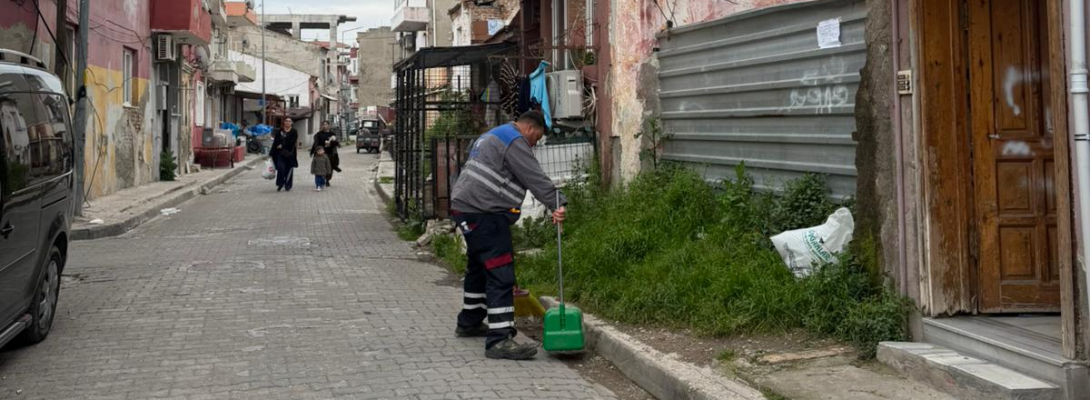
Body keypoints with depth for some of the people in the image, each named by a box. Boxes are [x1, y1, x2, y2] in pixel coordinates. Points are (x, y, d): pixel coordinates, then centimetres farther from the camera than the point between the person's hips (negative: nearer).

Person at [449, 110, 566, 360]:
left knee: (479, 268, 25)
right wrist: (557, 204, -20)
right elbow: (535, 178, -17)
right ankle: (499, 340, -20)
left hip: (465, 208, 11)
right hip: (484, 212, -11)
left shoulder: (492, 136, 25)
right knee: (501, 274, -14)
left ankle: (469, 323, 39)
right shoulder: (515, 141, -8)